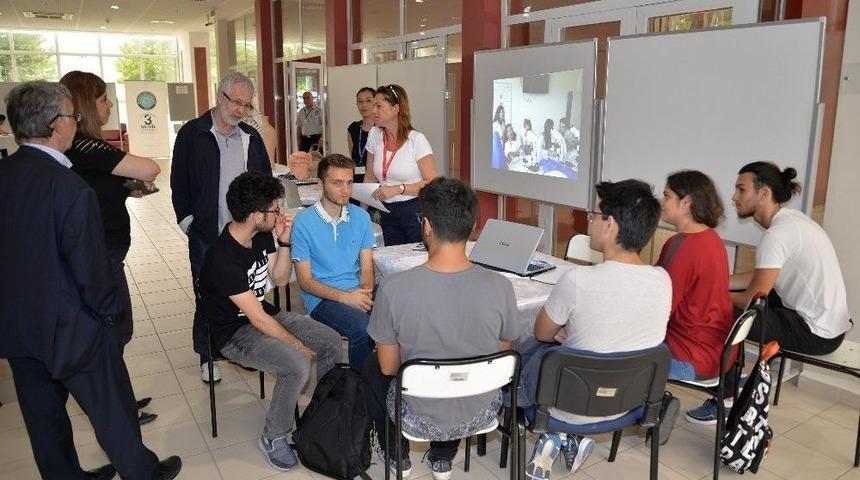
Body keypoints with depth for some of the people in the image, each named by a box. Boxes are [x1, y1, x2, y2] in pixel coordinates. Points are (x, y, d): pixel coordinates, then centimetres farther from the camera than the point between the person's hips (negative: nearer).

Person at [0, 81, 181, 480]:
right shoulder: (67, 185, -24)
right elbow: (88, 263, -20)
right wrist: (106, 311, -5)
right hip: (67, 326, -7)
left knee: (43, 414, 19)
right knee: (112, 406, 11)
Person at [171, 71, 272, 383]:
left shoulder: (251, 137, 10)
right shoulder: (192, 134, -3)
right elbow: (179, 182, -2)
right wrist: (189, 220, -5)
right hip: (206, 233, -3)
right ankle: (207, 357, 21)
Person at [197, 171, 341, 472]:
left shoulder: (262, 235, -5)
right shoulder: (223, 259, -30)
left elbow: (280, 279, 7)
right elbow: (257, 319, -26)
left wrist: (284, 242, -9)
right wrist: (301, 347, -18)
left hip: (265, 314, 8)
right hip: (234, 333, -8)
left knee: (331, 342, -5)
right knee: (297, 365, -29)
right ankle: (273, 438, -6)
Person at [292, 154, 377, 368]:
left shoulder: (360, 216, 10)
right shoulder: (304, 222, -4)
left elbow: (367, 267, 9)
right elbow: (305, 280, -5)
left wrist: (366, 291, -14)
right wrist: (344, 296, -18)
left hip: (357, 292, 4)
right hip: (322, 298, -4)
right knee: (362, 328, -33)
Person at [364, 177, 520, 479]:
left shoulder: (393, 288, -26)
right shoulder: (500, 288, -21)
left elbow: (388, 366, -11)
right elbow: (503, 356, -3)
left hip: (420, 419, -2)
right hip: (480, 415, 2)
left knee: (372, 367, 28)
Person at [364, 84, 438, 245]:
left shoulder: (417, 140, -11)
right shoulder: (375, 135, 4)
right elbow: (370, 177, 12)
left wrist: (398, 188, -22)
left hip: (415, 212, -4)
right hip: (388, 213, 5)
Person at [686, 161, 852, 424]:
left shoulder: (778, 233, -22)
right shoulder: (790, 219, 7)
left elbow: (753, 299, -19)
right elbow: (759, 277, 13)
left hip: (816, 332, -9)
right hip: (829, 322, 9)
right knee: (736, 296, 13)